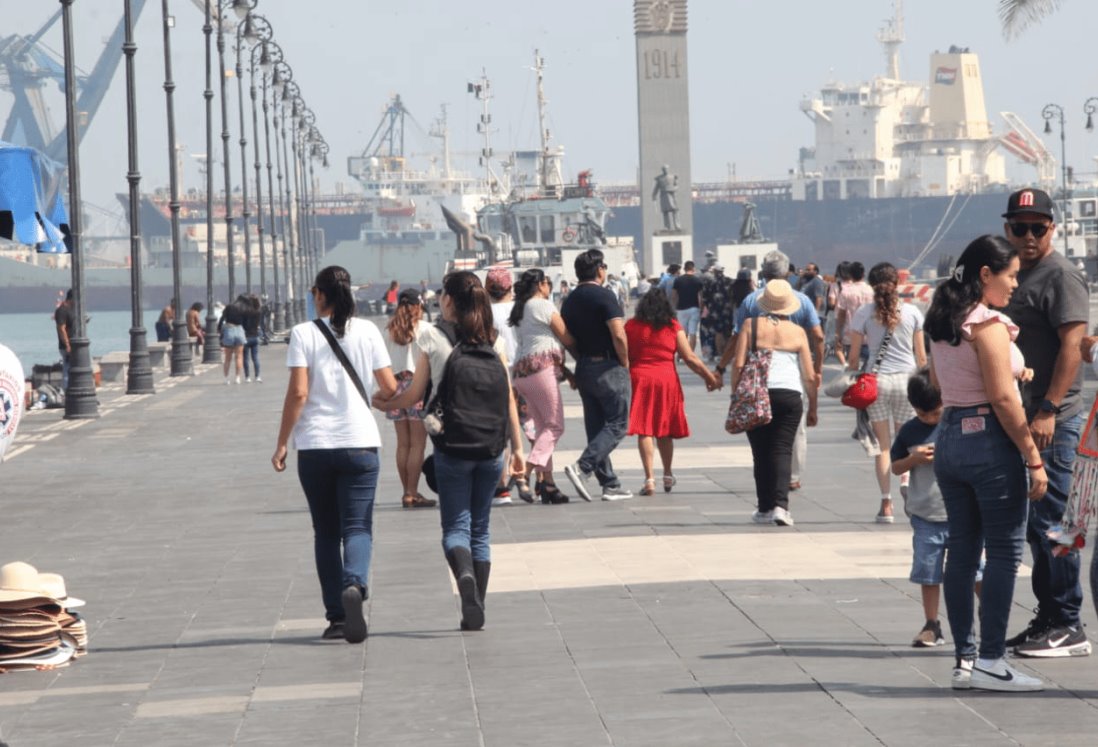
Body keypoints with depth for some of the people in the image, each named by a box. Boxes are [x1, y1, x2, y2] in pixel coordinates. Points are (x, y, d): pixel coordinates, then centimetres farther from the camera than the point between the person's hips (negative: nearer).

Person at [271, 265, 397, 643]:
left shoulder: (304, 333, -4)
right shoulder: (367, 332, 2)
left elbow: (298, 392, -10)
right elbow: (389, 388, 3)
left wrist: (281, 443, -4)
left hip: (314, 445, 0)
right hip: (360, 442, 0)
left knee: (325, 531, 11)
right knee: (357, 527, 0)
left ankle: (337, 616, 10)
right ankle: (354, 585, -30)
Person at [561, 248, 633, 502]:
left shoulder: (570, 301, 10)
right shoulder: (604, 296, -13)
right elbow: (619, 335, -20)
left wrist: (581, 360, 16)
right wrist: (625, 363, -7)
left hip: (583, 369, 8)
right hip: (609, 368, -8)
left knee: (596, 427, 10)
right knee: (617, 425, -2)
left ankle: (610, 485, 11)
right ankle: (583, 468, -19)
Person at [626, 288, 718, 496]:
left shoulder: (631, 326, 3)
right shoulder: (673, 327, 1)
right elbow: (689, 358, 0)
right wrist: (708, 376, 12)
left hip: (639, 379, -1)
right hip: (667, 379, 1)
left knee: (644, 431, -1)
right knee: (664, 430, 16)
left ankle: (649, 479, -10)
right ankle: (668, 475, 29)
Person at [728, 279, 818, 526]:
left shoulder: (751, 325, 4)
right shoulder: (797, 332, 6)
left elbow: (738, 364, -1)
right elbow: (809, 376, 6)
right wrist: (812, 408, 14)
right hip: (789, 395, 0)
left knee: (761, 452, 7)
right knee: (782, 450, 0)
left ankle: (765, 509, 10)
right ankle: (780, 504, -14)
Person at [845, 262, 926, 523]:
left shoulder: (864, 313, -1)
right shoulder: (912, 313, 2)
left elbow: (854, 353, -2)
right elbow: (921, 356, 7)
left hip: (876, 380, -1)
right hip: (906, 378, 1)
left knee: (883, 443, 3)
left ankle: (886, 504, -2)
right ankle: (906, 482, -12)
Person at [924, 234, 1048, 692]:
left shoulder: (942, 323, 10)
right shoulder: (988, 324, -15)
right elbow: (1003, 400, -17)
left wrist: (1013, 374, 22)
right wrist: (1034, 459, -14)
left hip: (949, 437, 8)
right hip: (989, 440, -8)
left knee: (961, 551, 11)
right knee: (1004, 552, -2)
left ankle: (964, 658, 13)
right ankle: (990, 661, -3)